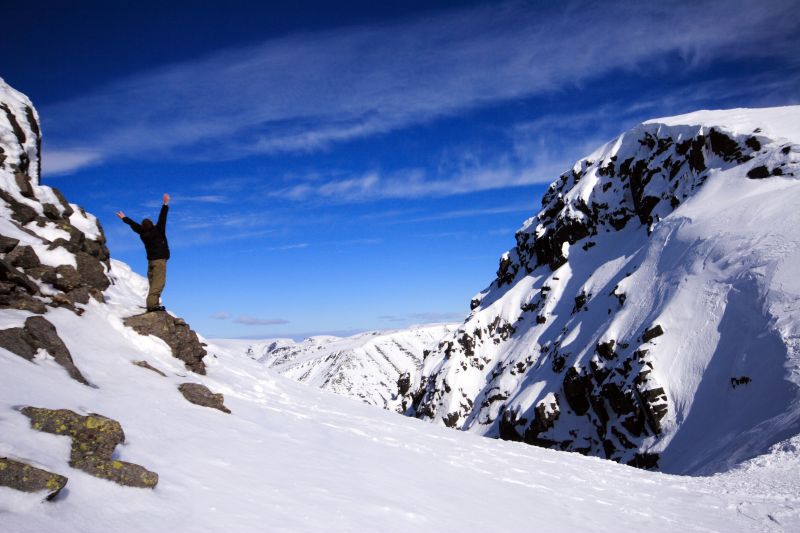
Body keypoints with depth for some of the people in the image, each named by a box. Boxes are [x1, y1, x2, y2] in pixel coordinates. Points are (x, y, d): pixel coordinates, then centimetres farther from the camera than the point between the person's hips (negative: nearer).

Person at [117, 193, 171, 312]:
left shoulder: (142, 233, 4)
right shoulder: (157, 231, -10)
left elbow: (133, 225, 18)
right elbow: (162, 219, -13)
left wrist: (124, 218, 32)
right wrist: (166, 204, -11)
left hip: (151, 260, 7)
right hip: (160, 259, -7)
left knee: (153, 283, 10)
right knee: (159, 282, -15)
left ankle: (153, 304, 6)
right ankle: (152, 304, -27)